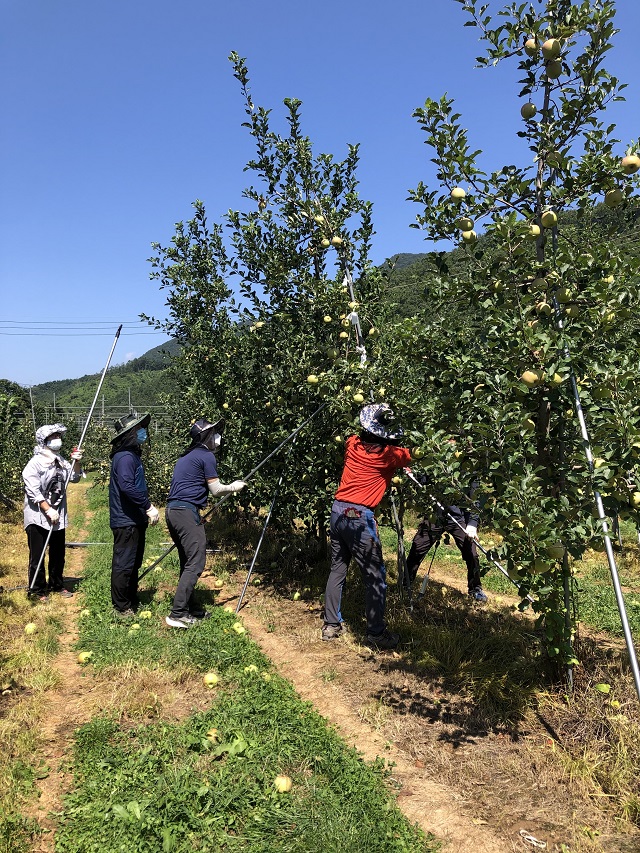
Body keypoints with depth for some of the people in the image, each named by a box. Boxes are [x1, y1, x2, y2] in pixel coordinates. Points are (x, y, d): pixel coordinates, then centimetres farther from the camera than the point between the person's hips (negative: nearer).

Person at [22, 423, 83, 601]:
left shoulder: (60, 461, 8)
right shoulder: (35, 463, -13)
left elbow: (75, 477, 7)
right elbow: (33, 492, -17)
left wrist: (76, 462, -10)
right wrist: (48, 510, -20)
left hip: (58, 516, 7)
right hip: (38, 517, -7)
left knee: (58, 554, 15)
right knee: (38, 556, 1)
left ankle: (56, 584, 29)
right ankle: (38, 589, 13)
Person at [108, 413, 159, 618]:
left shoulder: (132, 454, 14)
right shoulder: (125, 457, -18)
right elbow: (127, 487, -28)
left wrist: (148, 506, 13)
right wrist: (148, 506, -24)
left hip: (135, 520, 10)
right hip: (126, 521, -10)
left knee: (134, 563, 18)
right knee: (123, 564, -1)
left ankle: (131, 602, 29)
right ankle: (121, 608, 9)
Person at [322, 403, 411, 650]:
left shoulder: (353, 444, 6)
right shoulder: (388, 455, -7)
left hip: (338, 511, 7)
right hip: (360, 517, -6)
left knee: (337, 569, 16)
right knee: (375, 576, 3)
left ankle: (331, 625, 23)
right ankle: (376, 633, 8)